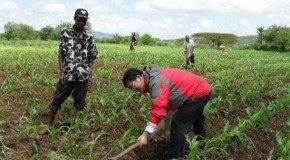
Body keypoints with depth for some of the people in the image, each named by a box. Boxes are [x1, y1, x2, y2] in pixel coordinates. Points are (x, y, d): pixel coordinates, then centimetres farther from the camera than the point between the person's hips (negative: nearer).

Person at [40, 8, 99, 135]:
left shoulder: (89, 38, 3)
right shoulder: (64, 33, -1)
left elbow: (91, 59, 6)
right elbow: (61, 53, 0)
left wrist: (90, 76, 1)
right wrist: (61, 72, -6)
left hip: (82, 76, 1)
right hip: (67, 74, -1)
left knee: (80, 102, 10)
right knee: (57, 100, 6)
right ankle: (49, 125, 22)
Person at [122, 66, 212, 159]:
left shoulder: (156, 82, -29)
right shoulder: (153, 79, 5)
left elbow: (158, 109, -36)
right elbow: (162, 103, 14)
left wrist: (146, 135, -33)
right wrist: (162, 119, 5)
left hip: (198, 94, -11)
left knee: (178, 124, -10)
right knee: (195, 118, 32)